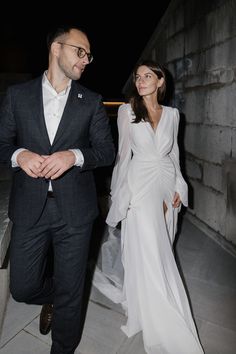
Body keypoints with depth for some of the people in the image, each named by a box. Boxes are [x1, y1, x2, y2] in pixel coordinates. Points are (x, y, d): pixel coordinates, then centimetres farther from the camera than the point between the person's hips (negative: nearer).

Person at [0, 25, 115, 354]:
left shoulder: (92, 101, 5)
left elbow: (107, 150, 1)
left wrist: (74, 155, -18)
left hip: (74, 209, 0)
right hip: (30, 207, 1)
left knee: (70, 292, 12)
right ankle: (52, 296, 49)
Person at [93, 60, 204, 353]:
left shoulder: (172, 114, 7)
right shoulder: (127, 111, -3)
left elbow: (173, 151, 14)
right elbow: (124, 153, -2)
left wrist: (178, 186, 8)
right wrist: (122, 194, -3)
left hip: (167, 187, 5)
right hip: (141, 187, -4)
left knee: (161, 250, 16)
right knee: (149, 256, -1)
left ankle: (141, 295, 48)